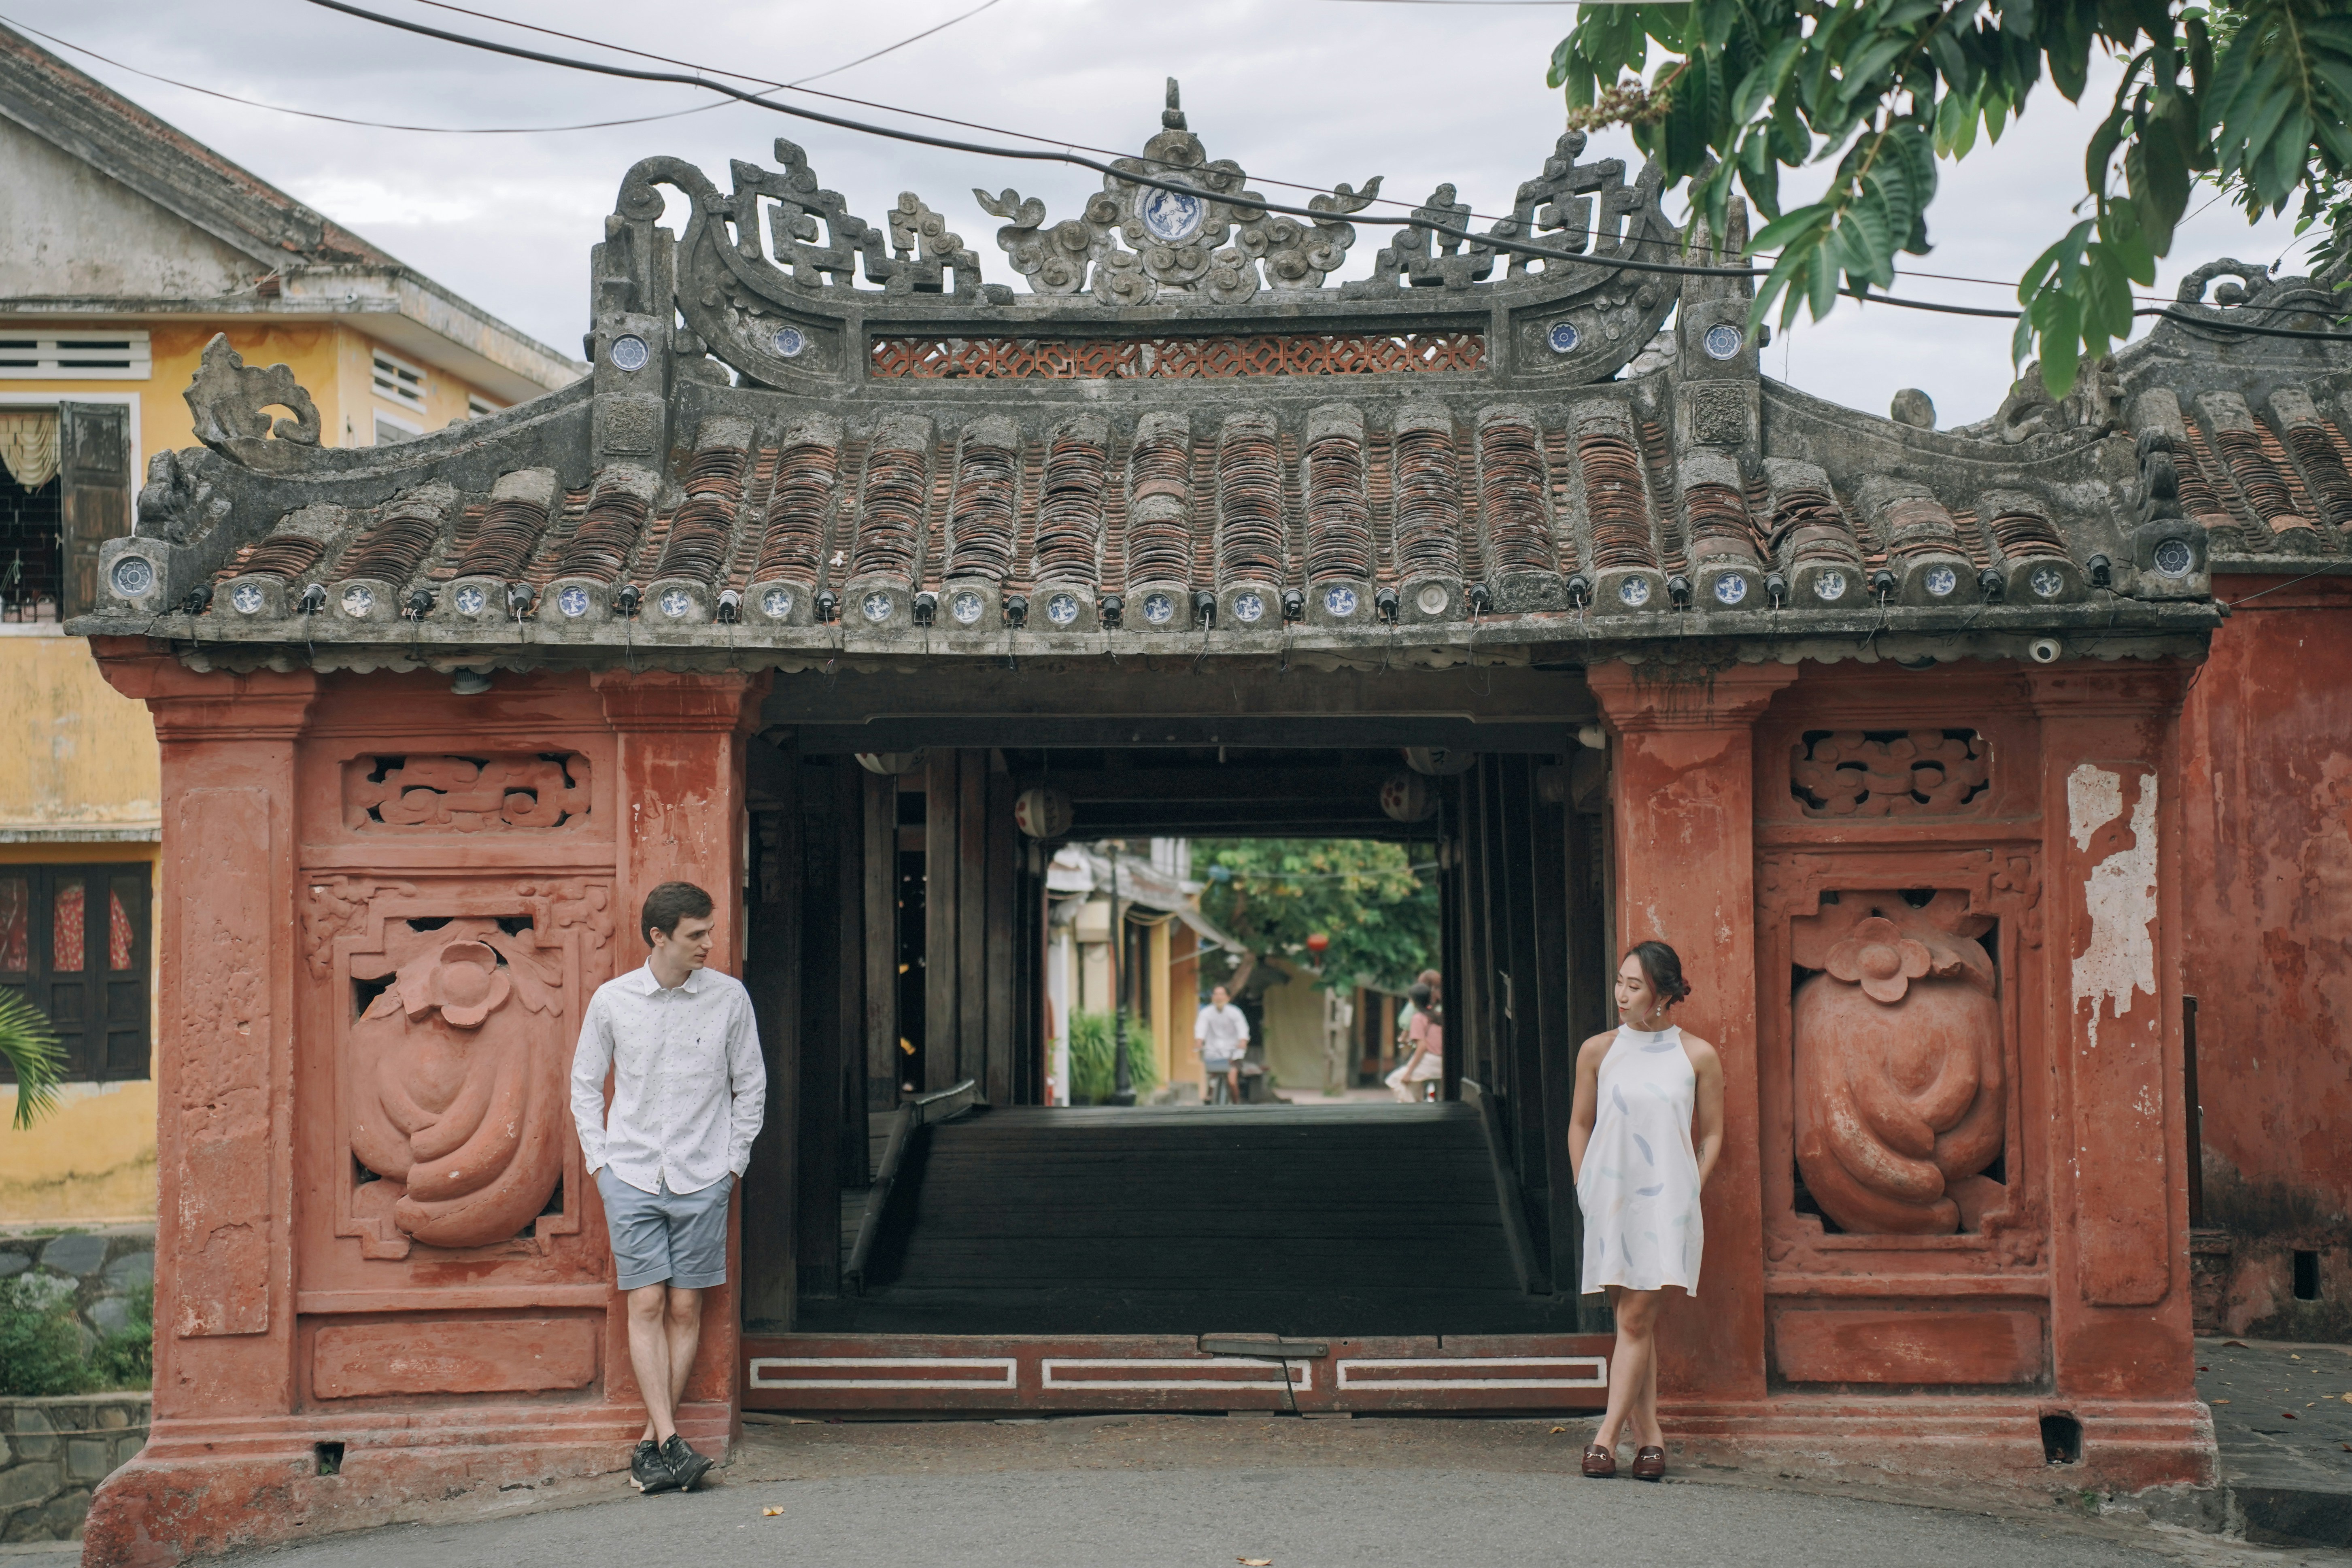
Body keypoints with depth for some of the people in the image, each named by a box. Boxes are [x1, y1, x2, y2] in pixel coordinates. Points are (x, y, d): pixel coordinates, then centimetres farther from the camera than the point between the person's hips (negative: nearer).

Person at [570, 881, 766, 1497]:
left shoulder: (728, 997, 0)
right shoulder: (612, 1001, 0)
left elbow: (750, 1087, 10)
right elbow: (585, 1085, 12)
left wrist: (732, 1163, 5)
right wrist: (600, 1162, 6)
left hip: (702, 1180, 1)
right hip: (632, 1178, 0)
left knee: (685, 1310, 1)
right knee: (646, 1306, -6)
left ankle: (651, 1444, 9)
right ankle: (670, 1444, -7)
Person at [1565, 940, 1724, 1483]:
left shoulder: (1698, 1056, 1)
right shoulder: (1598, 1051, 4)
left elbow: (1712, 1134, 9)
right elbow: (1580, 1124, 14)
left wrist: (1689, 1192, 0)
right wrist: (1584, 1190, 7)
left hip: (1666, 1200, -2)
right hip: (1610, 1201, 2)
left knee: (1636, 1319, -9)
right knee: (1633, 1320, 4)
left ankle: (1607, 1435, -7)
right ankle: (1648, 1434, 9)